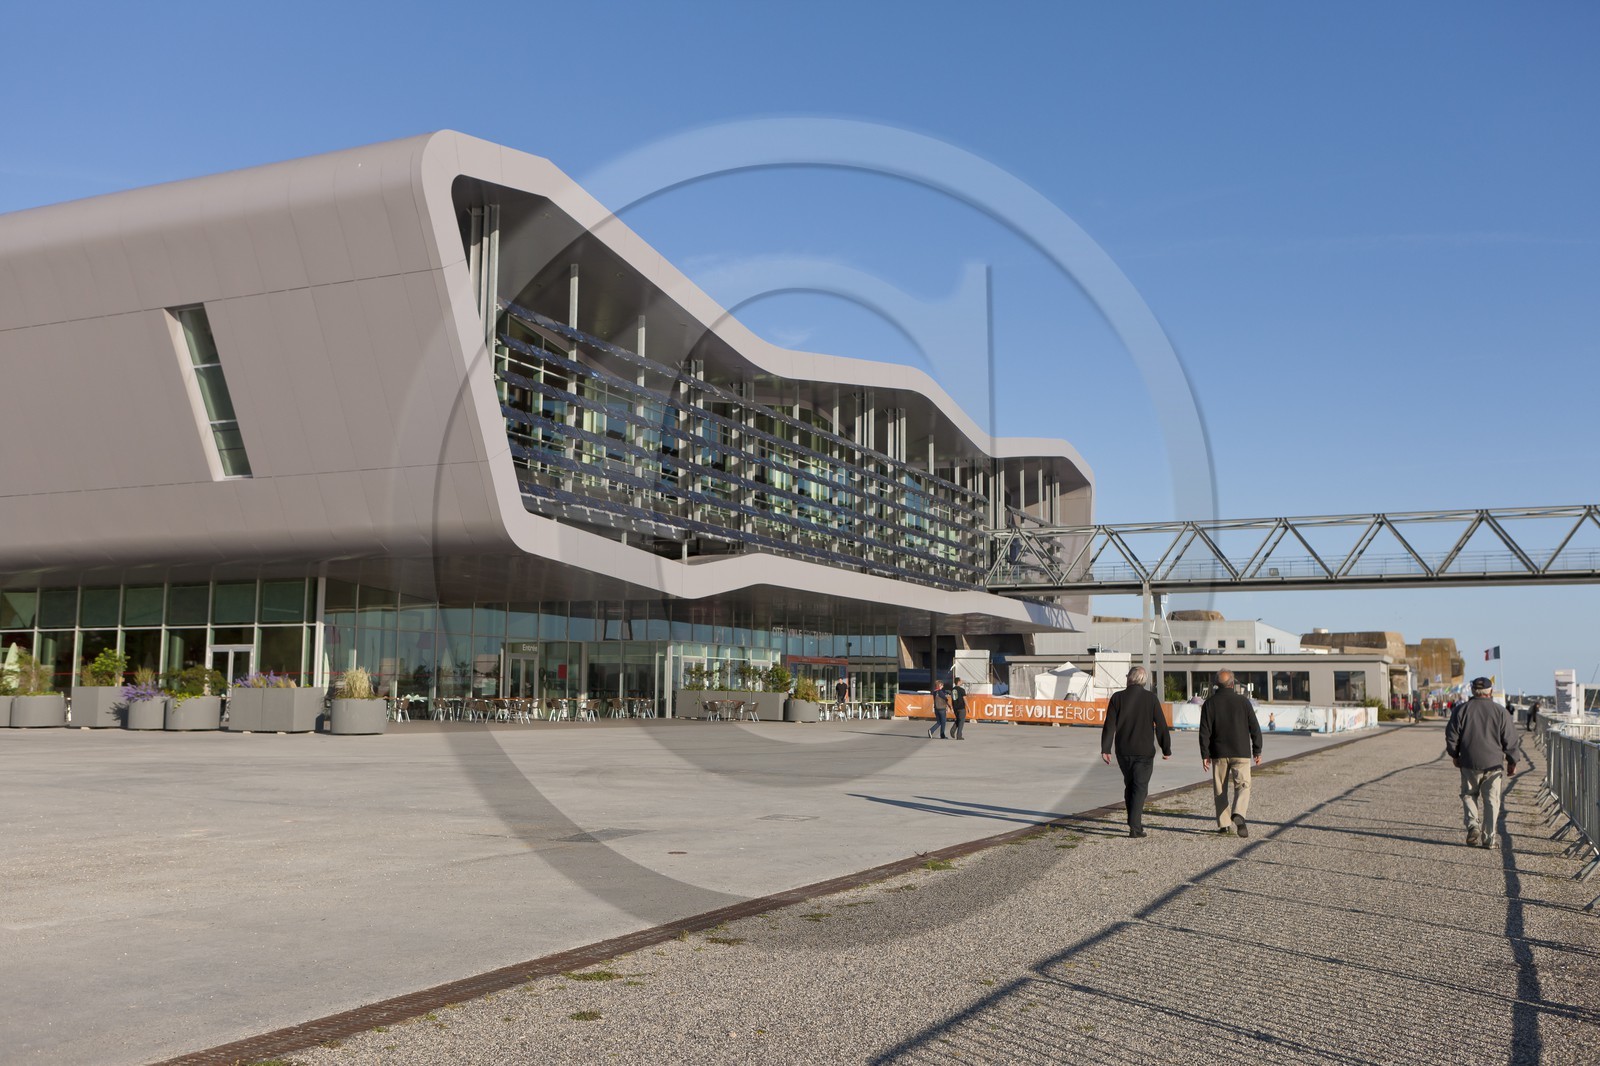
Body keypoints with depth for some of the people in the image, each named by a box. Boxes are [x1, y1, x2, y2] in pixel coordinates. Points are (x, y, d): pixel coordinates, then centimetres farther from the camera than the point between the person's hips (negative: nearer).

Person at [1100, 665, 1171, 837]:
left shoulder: (1117, 697, -2)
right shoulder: (1150, 698, -5)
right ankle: (1135, 827, -9)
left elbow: (1109, 725, -6)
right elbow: (1161, 725, -3)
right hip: (1144, 751, -2)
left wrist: (1105, 749, -3)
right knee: (1140, 787, 0)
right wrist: (1166, 749, 5)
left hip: (1123, 752, 2)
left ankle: (1135, 822, 23)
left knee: (1129, 785, 17)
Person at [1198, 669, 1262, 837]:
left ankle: (1225, 825, 7)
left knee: (1220, 790, 8)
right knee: (1243, 785, 2)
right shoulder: (1243, 701, 1)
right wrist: (1257, 751, 11)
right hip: (1241, 753, 0)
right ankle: (1238, 815, -22)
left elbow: (1204, 731, -3)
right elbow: (1255, 728, 3)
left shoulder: (1209, 703, 0)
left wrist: (1205, 754, 1)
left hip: (1219, 753, 1)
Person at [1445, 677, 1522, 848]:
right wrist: (1512, 762, 11)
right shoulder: (1501, 712, 0)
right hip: (1494, 763, 0)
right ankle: (1489, 838, 5)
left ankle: (1473, 825, -7)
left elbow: (1452, 736, 2)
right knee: (1492, 800, 6)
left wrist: (1454, 755, 15)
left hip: (1469, 763, 0)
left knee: (1469, 795, 14)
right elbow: (1510, 740, 1)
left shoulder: (1461, 710, 0)